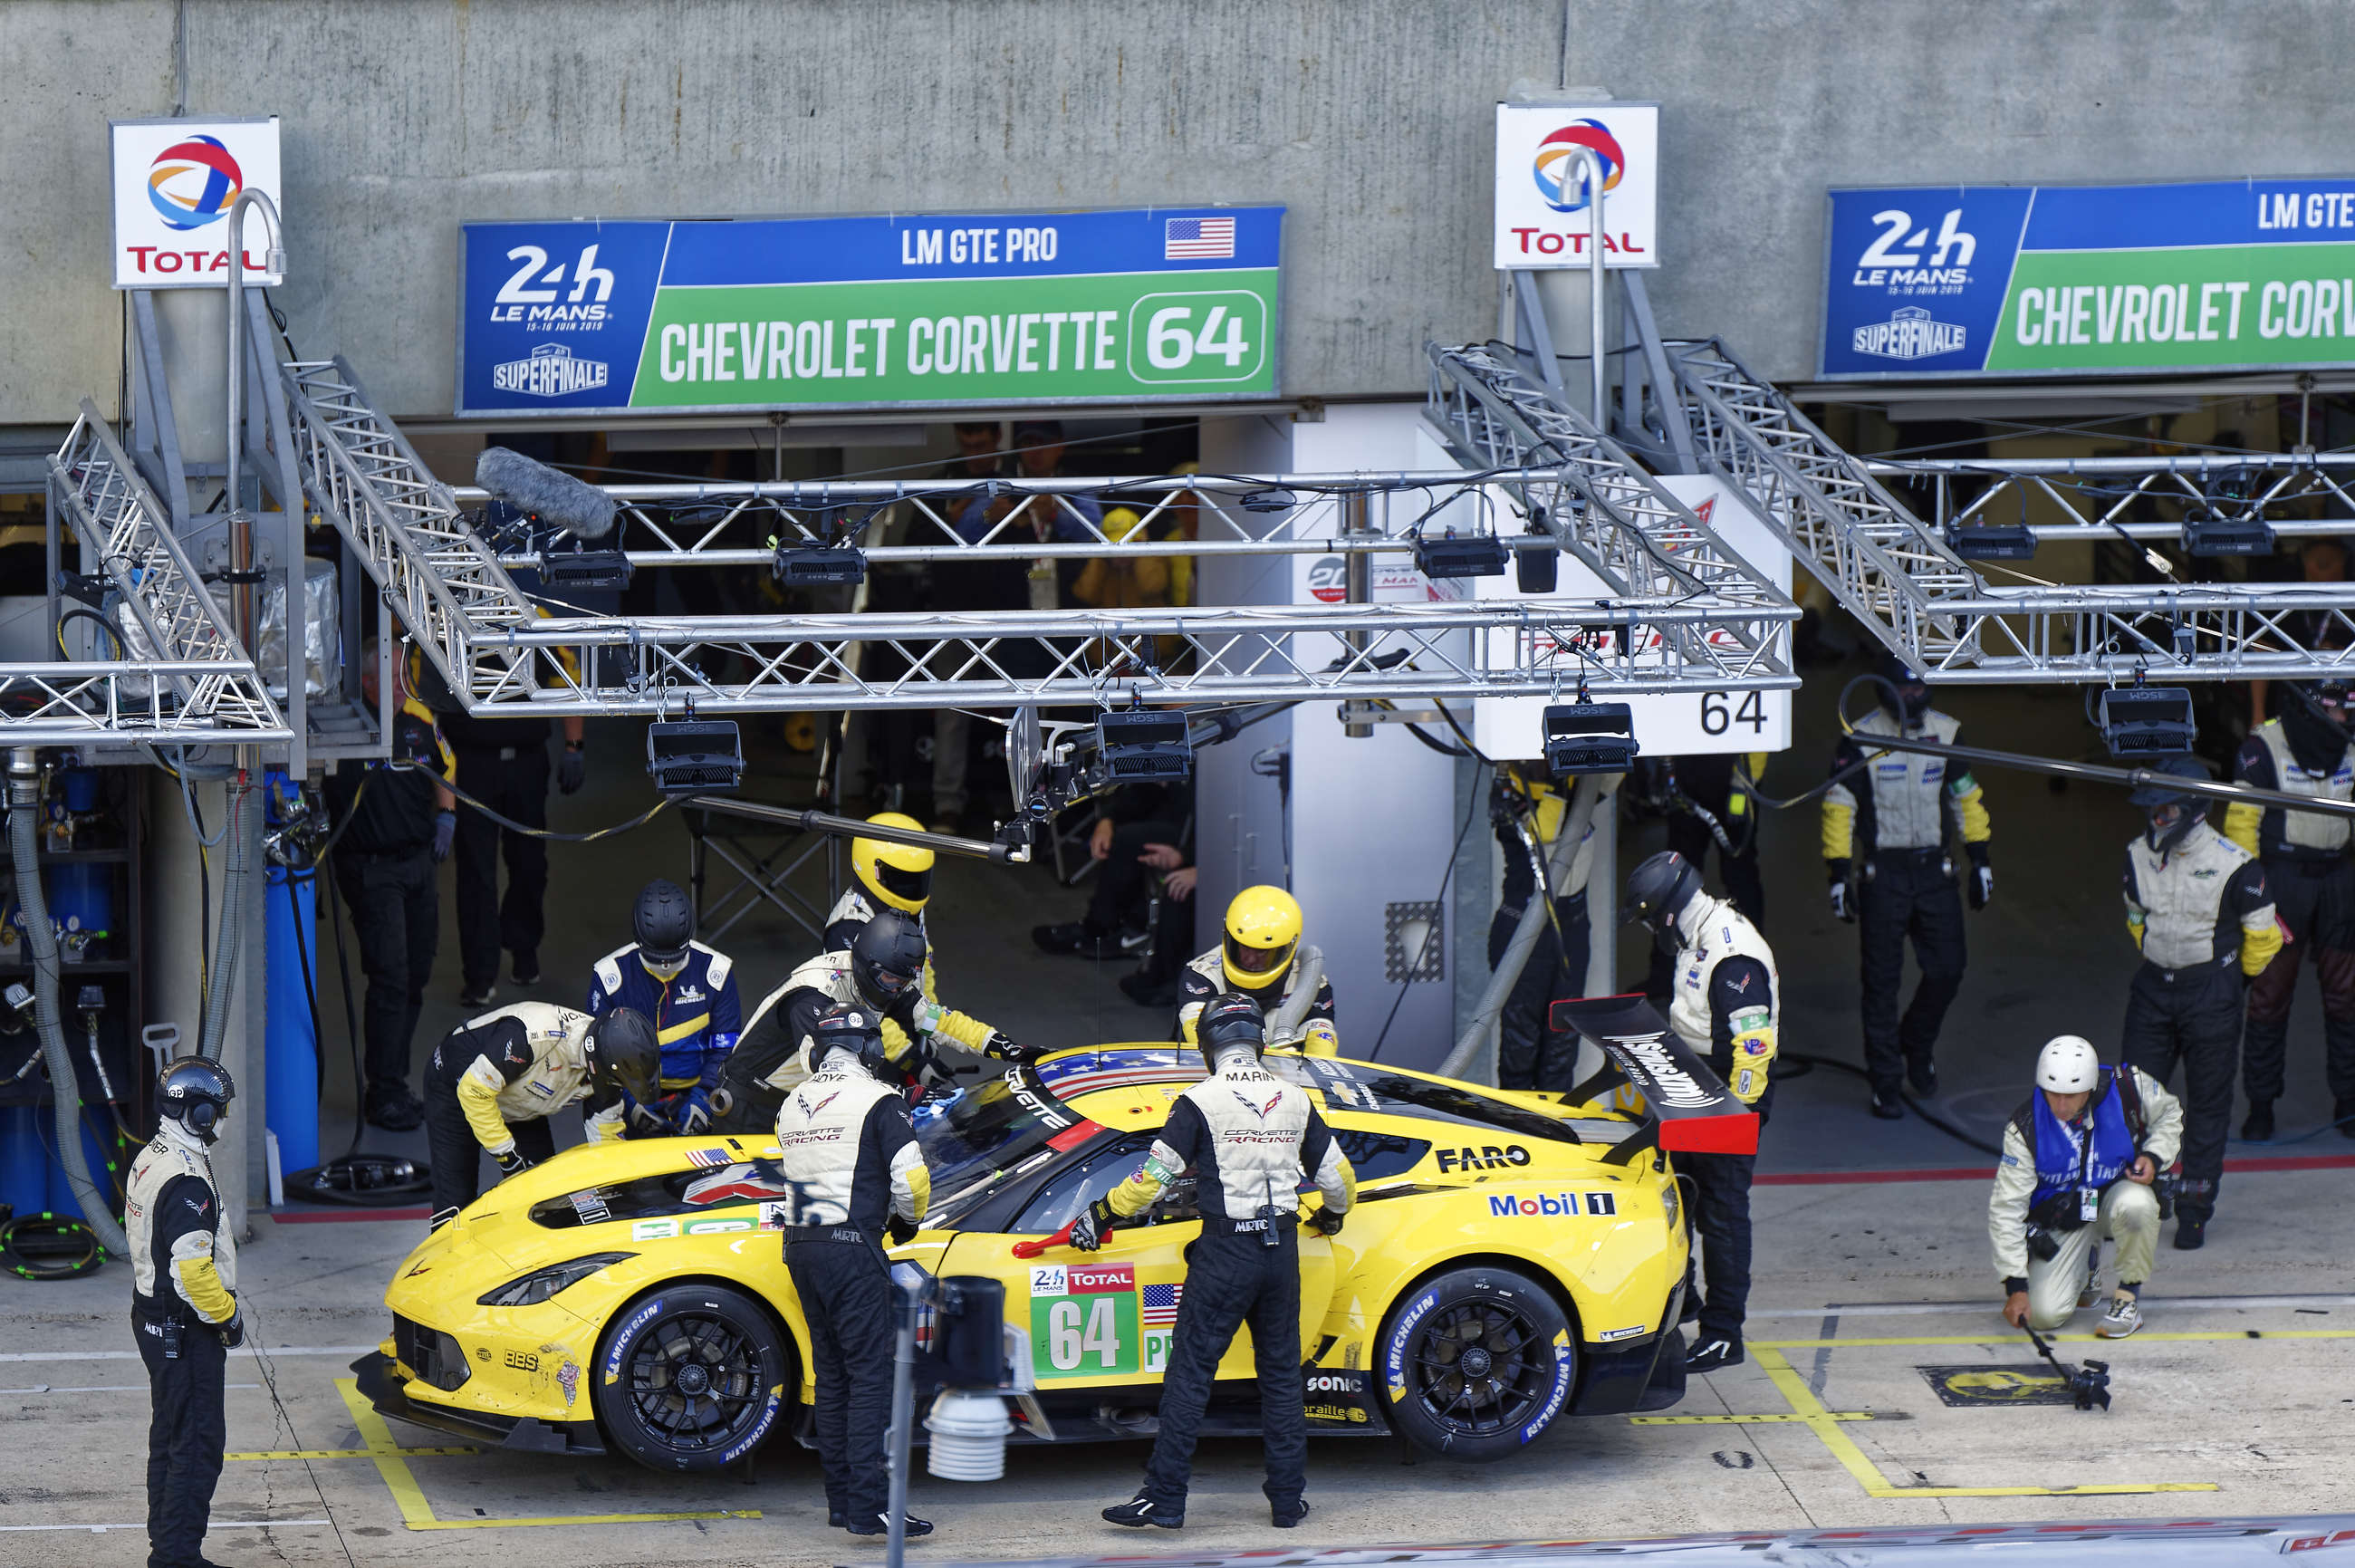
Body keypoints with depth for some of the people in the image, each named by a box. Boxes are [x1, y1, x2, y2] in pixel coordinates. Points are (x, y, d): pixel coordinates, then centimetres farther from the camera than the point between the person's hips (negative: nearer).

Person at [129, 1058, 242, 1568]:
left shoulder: (150, 1159, 9)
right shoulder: (186, 1180, -23)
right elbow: (192, 1271, -27)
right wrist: (228, 1315, -13)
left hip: (153, 1315, 10)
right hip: (186, 1331, -10)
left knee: (169, 1436, 18)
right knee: (198, 1446, -6)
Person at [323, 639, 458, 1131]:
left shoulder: (419, 717, 5)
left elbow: (444, 770, 19)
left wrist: (446, 817, 6)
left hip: (418, 862, 7)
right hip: (370, 866, -7)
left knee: (415, 976, 11)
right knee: (390, 976, -11)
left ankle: (393, 1084, 22)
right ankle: (385, 1096, -6)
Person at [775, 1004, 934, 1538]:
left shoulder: (793, 1104, 14)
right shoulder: (878, 1101, -7)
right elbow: (911, 1178, -13)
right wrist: (908, 1219, 8)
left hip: (801, 1248, 7)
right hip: (851, 1248, -7)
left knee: (832, 1376, 14)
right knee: (869, 1375, -8)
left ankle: (841, 1502, 15)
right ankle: (869, 1507, -15)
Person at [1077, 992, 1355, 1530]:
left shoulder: (1201, 1101, -7)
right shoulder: (1295, 1099, 8)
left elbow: (1154, 1177, -7)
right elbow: (1338, 1177, 15)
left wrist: (1098, 1217, 7)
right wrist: (1332, 1216, 38)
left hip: (1225, 1253, -5)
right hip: (1282, 1247, 5)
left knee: (1190, 1371, -2)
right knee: (1281, 1373, 13)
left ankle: (1164, 1498, -6)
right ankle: (1288, 1499, 14)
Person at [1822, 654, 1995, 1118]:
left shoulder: (1946, 733, 5)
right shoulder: (1860, 740, -7)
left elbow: (1966, 797, 14)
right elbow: (1839, 807, -6)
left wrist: (1980, 860, 11)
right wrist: (1839, 873, -11)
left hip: (1934, 870, 3)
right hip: (1881, 872, -3)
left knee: (1946, 970, 2)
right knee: (1882, 982, -1)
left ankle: (1917, 1045, 30)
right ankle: (1886, 1084, 7)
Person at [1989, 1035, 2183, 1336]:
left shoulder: (2127, 1086, -20)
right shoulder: (2024, 1128, -22)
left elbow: (2170, 1114, 3)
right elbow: (2006, 1207, -18)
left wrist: (2154, 1157, -16)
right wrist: (2015, 1285, -22)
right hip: (2062, 1218, 0)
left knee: (2135, 1204, -38)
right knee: (2045, 1314, -15)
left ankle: (2128, 1297, -12)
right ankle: (2085, 1266, 21)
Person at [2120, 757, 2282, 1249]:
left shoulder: (2234, 865, -17)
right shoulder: (2139, 855, 0)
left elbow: (2262, 936, -4)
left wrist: (2237, 981, 7)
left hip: (2212, 993, -5)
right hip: (2153, 987, 5)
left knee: (2207, 1104, 4)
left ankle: (2195, 1211, 12)